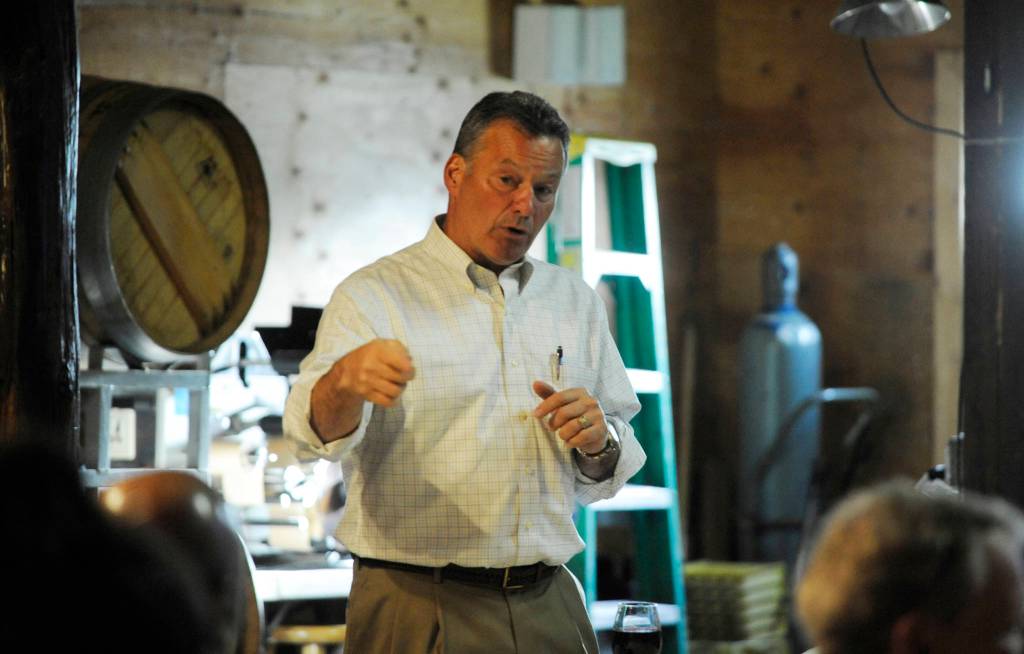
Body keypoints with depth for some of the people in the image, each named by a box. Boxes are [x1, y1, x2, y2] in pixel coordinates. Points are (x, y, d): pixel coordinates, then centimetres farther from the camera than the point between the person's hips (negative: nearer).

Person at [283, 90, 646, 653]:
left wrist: (598, 441, -5)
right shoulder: (376, 296, -2)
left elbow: (606, 478, 18)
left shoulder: (575, 303, 14)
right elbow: (317, 423, -21)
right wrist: (347, 380, -44)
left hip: (548, 606, 4)